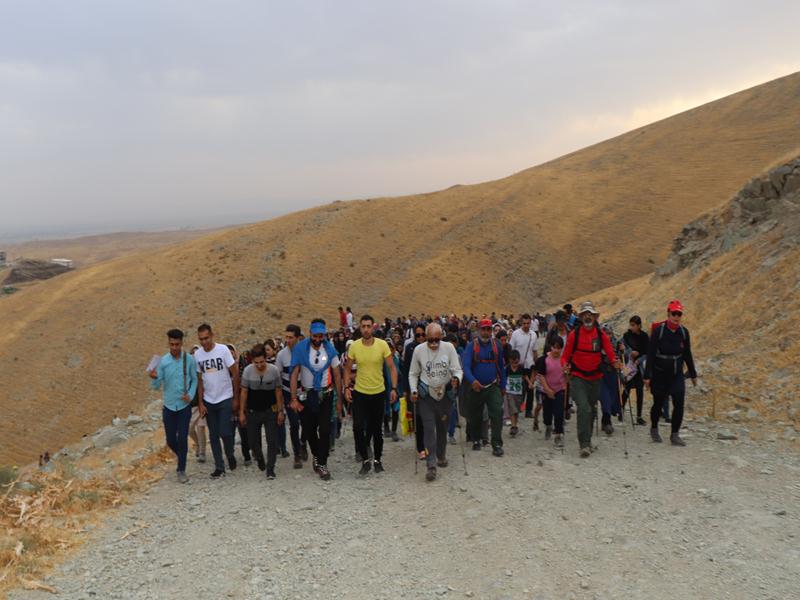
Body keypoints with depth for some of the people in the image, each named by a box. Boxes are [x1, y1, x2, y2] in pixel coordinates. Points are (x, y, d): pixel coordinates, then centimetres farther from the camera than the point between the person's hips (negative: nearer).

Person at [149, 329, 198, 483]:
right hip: (169, 406, 1)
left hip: (184, 406, -1)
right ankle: (180, 455, 40)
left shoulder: (189, 360, -7)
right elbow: (156, 386, -5)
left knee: (182, 439, -4)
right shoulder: (163, 361, -6)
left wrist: (190, 395, -11)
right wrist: (154, 378, -26)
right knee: (171, 440, 9)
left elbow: (195, 380, 4)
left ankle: (181, 470, 11)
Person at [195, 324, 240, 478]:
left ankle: (230, 455, 21)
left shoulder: (223, 349, -11)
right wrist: (200, 403, 2)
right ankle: (219, 467, 15)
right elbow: (199, 380, 6)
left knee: (225, 433, -8)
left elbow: (235, 374, -6)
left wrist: (236, 398, -6)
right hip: (208, 401, 4)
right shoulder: (197, 354, 0)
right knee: (213, 435, 7)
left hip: (225, 399, -4)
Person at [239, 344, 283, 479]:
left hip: (270, 411, -1)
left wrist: (280, 411, -2)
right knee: (253, 440, 11)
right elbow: (244, 392, -2)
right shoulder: (248, 370, -10)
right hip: (252, 411, 1)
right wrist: (241, 412, -2)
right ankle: (259, 459, 39)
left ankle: (270, 469, 4)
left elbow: (278, 392, -2)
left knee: (272, 441, -5)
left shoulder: (274, 370, -11)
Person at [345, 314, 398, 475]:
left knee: (377, 429, 10)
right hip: (360, 392, 0)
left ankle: (377, 460, 26)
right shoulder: (354, 346, -5)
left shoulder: (382, 345, -9)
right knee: (358, 427, -10)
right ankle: (365, 460, 6)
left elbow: (392, 367, -4)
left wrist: (394, 388, -10)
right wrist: (347, 387, -3)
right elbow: (347, 369, 5)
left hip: (378, 392, 0)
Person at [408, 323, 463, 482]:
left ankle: (441, 455, 37)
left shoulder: (448, 347, -7)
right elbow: (413, 374, 5)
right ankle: (431, 465, -9)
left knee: (443, 427, 15)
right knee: (429, 428, -9)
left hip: (445, 393, 1)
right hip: (426, 395, -1)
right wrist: (414, 390, -7)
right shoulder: (419, 350, -6)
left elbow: (457, 369, -3)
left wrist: (456, 378, -25)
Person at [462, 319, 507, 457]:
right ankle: (476, 440, 35)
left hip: (493, 387, 1)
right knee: (475, 416, 12)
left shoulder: (496, 345, 2)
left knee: (497, 412, -15)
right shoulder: (471, 346, -8)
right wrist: (472, 380, -36)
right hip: (475, 387, -1)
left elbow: (501, 366, 10)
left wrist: (503, 386, 12)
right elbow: (466, 366, -19)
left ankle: (497, 444, -9)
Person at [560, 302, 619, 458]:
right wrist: (565, 365, -22)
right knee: (584, 409, -19)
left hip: (595, 378, 4)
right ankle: (585, 444, -17)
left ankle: (587, 440, 35)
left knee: (592, 410, 16)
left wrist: (614, 361, -24)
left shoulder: (601, 334, 1)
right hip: (578, 378, -4)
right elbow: (565, 355, -2)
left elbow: (610, 353, -2)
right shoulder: (574, 334, -5)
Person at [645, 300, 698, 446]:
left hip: (677, 375, 3)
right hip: (660, 374, -3)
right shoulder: (658, 330, -11)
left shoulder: (684, 332, 1)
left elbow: (687, 354, 12)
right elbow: (650, 354, -10)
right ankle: (654, 429, 33)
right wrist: (647, 375, -13)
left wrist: (693, 374, 16)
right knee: (658, 403, 10)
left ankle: (675, 435, 2)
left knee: (679, 404, -7)